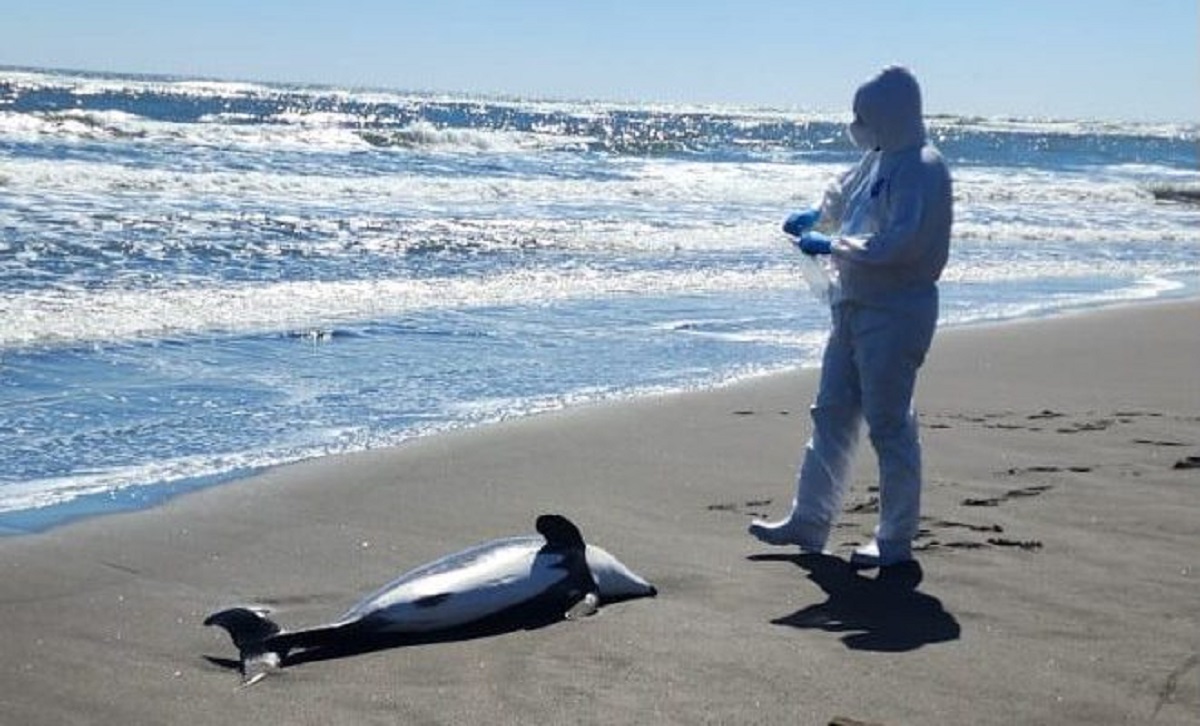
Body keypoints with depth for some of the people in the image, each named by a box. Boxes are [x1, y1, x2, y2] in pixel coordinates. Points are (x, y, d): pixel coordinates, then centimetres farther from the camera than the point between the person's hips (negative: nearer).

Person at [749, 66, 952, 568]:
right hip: (856, 305, 9)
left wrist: (831, 245, -17)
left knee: (889, 424, -1)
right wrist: (818, 217, 11)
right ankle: (808, 521, 24)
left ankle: (896, 541, 11)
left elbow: (897, 243, -25)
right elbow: (845, 197, 30)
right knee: (832, 414, 14)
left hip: (895, 313, -9)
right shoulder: (878, 159, 11)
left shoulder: (922, 169, -17)